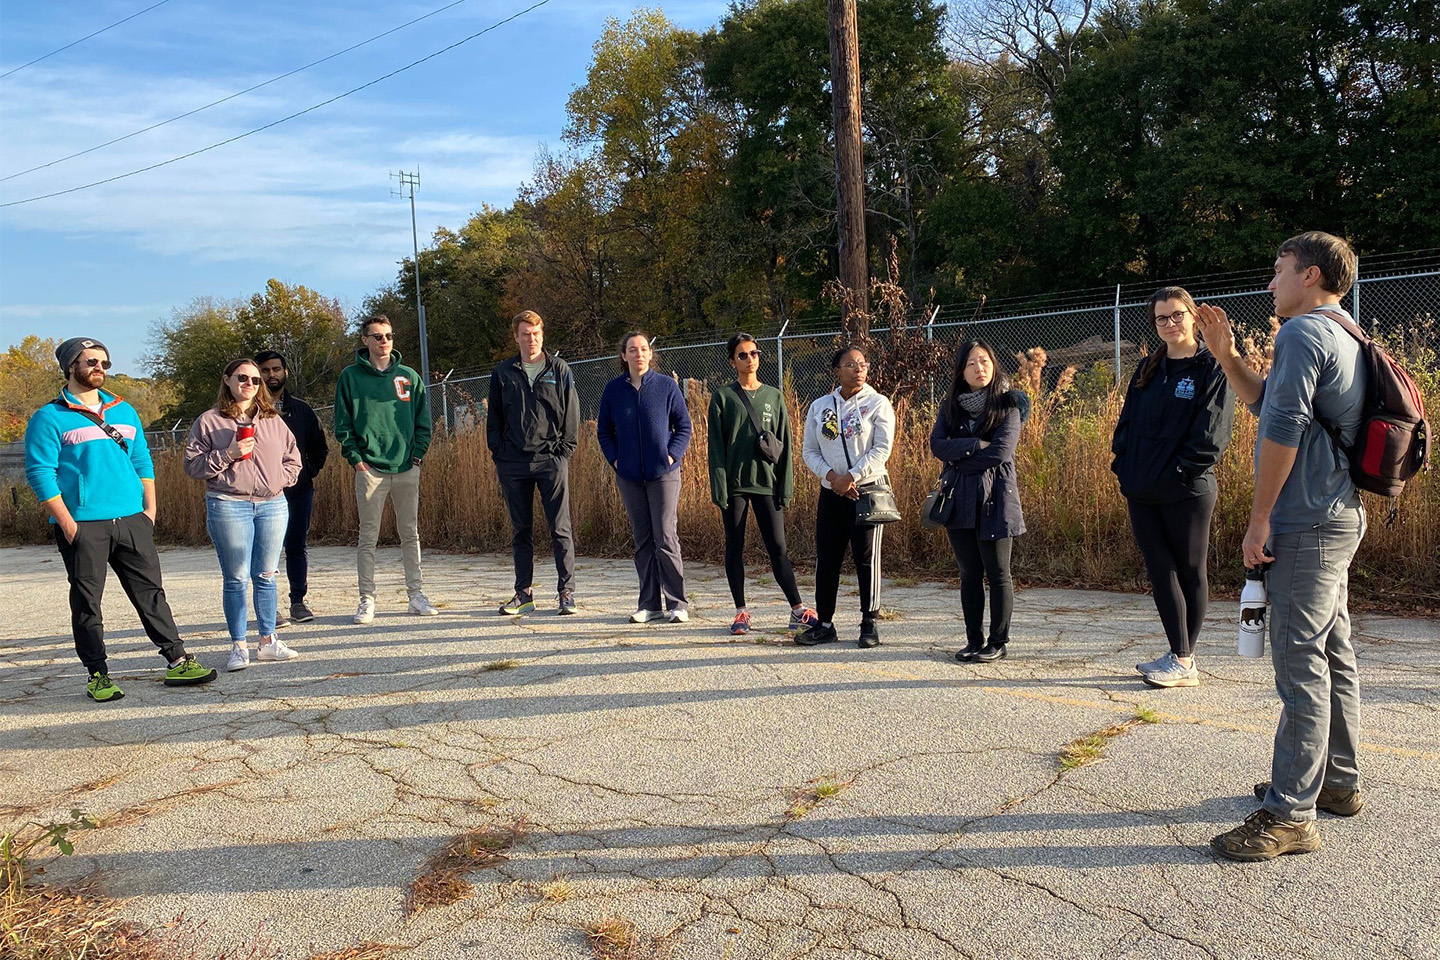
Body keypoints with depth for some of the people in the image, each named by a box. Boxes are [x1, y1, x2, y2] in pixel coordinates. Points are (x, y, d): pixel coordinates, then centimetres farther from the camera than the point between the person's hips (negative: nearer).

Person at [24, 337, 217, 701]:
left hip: (132, 521, 4)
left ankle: (177, 662, 9)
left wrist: (149, 510, 8)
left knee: (151, 592, 5)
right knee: (87, 602, 3)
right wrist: (67, 524, -13)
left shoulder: (124, 411, 16)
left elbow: (142, 462, 18)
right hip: (83, 527, -4)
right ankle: (97, 674, 13)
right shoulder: (49, 418, -1)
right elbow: (40, 473, -6)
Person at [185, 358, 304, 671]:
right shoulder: (208, 421, 3)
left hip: (273, 504, 3)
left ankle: (268, 641, 16)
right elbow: (193, 464, -1)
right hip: (228, 506, -3)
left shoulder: (272, 420, 14)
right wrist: (227, 455, -13)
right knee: (236, 578, -1)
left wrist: (279, 479, 1)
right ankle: (238, 647, 7)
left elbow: (293, 458, 18)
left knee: (266, 575, 8)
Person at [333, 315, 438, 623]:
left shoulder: (409, 376, 10)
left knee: (410, 534, 7)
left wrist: (417, 454, 1)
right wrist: (355, 458, -7)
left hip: (407, 468, 2)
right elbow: (342, 424, 2)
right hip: (370, 469, -2)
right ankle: (367, 598, 7)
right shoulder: (351, 376, 4)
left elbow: (424, 420, 11)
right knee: (369, 537, 1)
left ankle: (416, 593, 14)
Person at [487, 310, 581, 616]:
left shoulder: (559, 370, 6)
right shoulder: (502, 373, 10)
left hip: (551, 461, -2)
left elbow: (572, 415, 5)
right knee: (520, 531, 8)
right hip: (513, 463, 2)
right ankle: (524, 593, 16)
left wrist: (564, 451, -4)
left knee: (560, 529, -1)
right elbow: (494, 417, 13)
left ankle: (566, 591, 6)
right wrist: (498, 453, 2)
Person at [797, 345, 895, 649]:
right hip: (831, 493, 3)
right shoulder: (819, 407, 8)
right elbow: (810, 451, 7)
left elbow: (882, 448, -9)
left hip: (867, 490, -3)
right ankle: (824, 624, 14)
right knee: (826, 558, 5)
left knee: (866, 558, 1)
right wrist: (832, 476, -9)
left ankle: (869, 623, 12)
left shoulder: (878, 404, -1)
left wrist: (850, 477, -15)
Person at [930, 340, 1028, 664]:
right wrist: (976, 445, -14)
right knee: (969, 574, 9)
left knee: (997, 573, 2)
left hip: (994, 497, -4)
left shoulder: (1008, 404, -2)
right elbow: (937, 444, -3)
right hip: (959, 500, 4)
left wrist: (958, 458, -7)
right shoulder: (951, 404, 10)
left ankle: (998, 643, 12)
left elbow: (1002, 451, -14)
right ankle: (974, 641, 17)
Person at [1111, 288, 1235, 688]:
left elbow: (1211, 432, -10)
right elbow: (1127, 421, 16)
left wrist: (1179, 472, -15)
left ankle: (1184, 662, 11)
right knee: (1160, 570, 6)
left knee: (1189, 572, 4)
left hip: (1187, 491, -6)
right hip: (1141, 492, 6)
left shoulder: (1212, 367, -3)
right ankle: (1179, 655, 14)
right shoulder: (1148, 369, 15)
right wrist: (1124, 464, 3)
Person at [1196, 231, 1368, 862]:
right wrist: (1226, 355, 17)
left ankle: (1290, 814, -6)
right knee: (1333, 651, 16)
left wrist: (1259, 519, -16)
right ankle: (1338, 783, 28)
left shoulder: (1303, 332, -12)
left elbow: (1282, 430, -20)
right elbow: (1264, 403, 29)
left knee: (1301, 662, -10)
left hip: (1308, 524, -11)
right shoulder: (1344, 338, 20)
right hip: (1340, 518, 11)